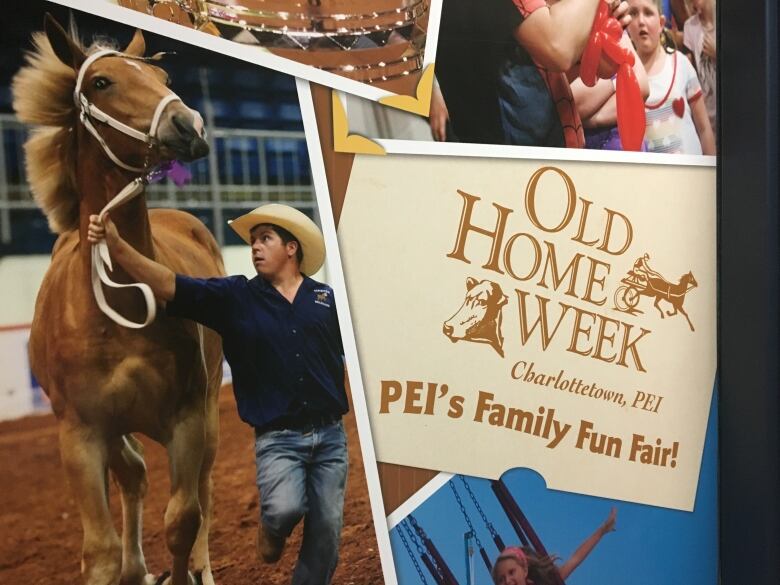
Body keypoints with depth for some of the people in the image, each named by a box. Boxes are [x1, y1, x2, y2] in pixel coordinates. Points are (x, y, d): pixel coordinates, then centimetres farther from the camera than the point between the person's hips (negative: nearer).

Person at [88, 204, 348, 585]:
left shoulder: (327, 298, 4)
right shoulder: (234, 297, 0)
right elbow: (168, 286, -11)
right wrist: (116, 246, -21)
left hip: (330, 435, 2)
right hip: (277, 438, -2)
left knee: (325, 534, 7)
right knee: (285, 508, -26)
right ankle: (272, 528, 12)